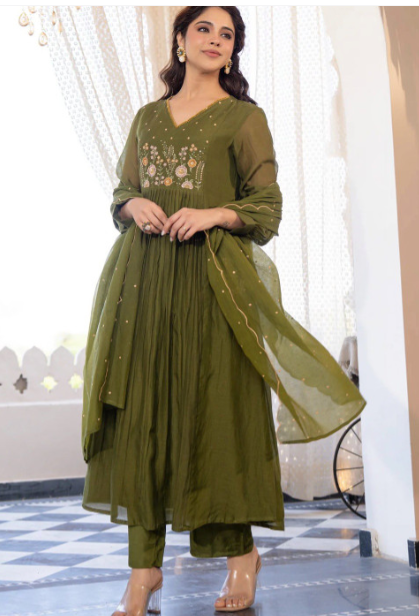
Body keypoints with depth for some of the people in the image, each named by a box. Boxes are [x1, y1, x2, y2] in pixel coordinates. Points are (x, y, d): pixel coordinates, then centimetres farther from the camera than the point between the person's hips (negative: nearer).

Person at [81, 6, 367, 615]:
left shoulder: (244, 117, 8)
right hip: (143, 278, 4)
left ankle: (242, 553, 14)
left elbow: (267, 207, 3)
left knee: (217, 406, -4)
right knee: (140, 410, -1)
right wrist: (135, 205, -2)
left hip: (210, 276, -3)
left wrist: (214, 214, -14)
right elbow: (120, 191, 20)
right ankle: (145, 566, 7)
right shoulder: (148, 117, 20)